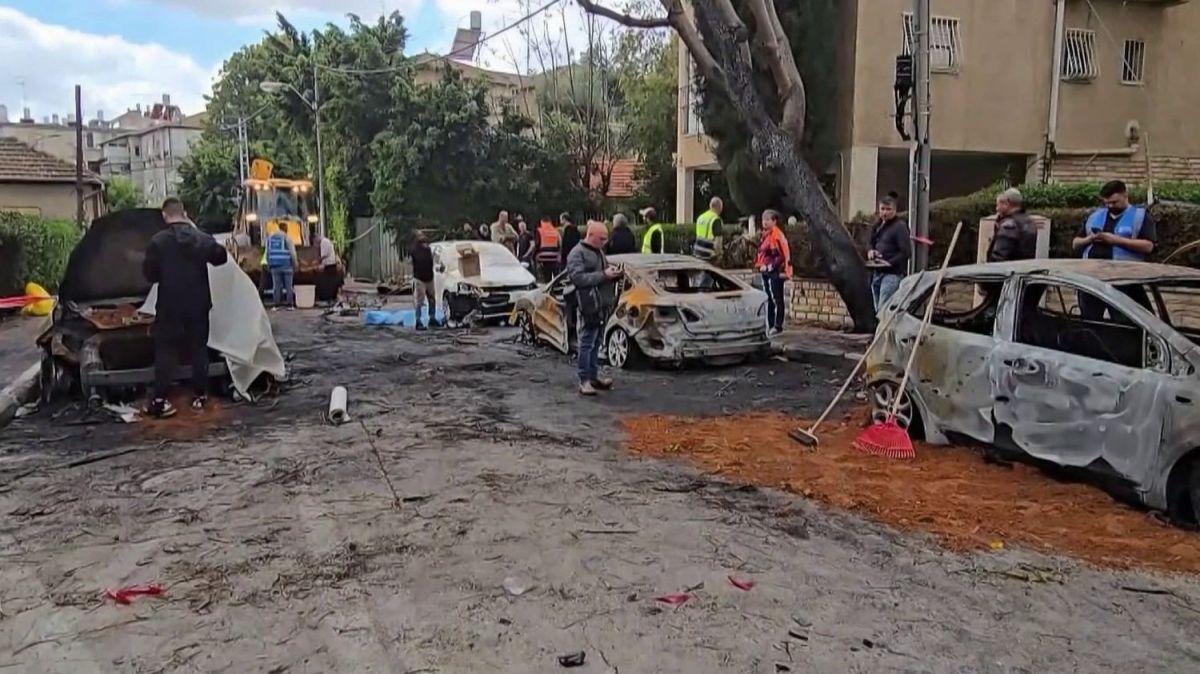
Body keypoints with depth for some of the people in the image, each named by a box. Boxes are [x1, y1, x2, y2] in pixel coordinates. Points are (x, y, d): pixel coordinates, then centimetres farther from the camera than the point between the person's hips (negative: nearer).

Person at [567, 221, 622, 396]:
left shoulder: (599, 251, 19)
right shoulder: (577, 254, -9)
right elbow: (578, 278, -20)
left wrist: (613, 273, 7)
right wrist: (604, 275, -21)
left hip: (603, 305, 9)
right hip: (589, 305, -9)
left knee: (596, 343, 15)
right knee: (586, 344, -5)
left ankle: (594, 376, 23)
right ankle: (584, 381, -2)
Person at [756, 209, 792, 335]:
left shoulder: (777, 235, -14)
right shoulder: (765, 234, 14)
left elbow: (783, 254, -18)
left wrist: (771, 266, -18)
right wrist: (760, 265, 12)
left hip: (775, 272, -9)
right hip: (765, 271, 9)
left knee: (777, 299, -3)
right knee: (768, 299, 13)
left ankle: (778, 326, 2)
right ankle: (770, 325, 20)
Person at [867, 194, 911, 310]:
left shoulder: (900, 226, -8)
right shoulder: (878, 226, 17)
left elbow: (907, 252, -13)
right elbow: (872, 245, 27)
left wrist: (890, 263, -20)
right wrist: (870, 251, 5)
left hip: (892, 274, -9)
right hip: (878, 273, 9)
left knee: (883, 309, -17)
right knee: (877, 309, 9)